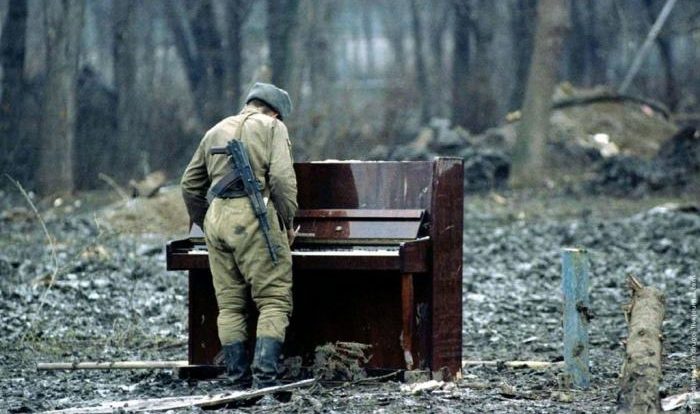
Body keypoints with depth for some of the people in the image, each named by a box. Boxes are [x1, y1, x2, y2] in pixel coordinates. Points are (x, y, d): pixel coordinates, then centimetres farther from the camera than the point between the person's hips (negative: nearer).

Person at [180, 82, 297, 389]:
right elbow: (282, 178, -7)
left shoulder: (215, 131, 24)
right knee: (275, 300, -4)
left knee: (229, 304, 9)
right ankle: (265, 376, -17)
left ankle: (239, 380, 6)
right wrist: (288, 223, 2)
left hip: (216, 215, 6)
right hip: (252, 215, -6)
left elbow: (190, 185, 25)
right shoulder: (272, 127, 7)